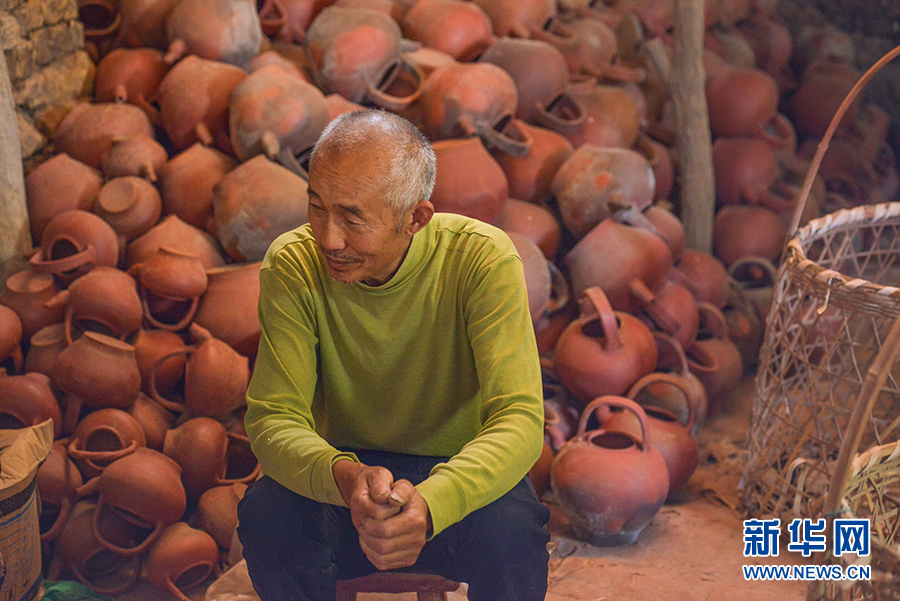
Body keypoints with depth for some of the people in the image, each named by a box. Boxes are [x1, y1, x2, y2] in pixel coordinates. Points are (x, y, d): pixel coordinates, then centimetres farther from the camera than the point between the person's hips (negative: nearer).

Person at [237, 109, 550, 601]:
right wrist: (344, 479, -42)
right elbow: (273, 416, -18)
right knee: (266, 512, -29)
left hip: (459, 473, -1)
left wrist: (431, 503, -47)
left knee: (510, 526, -34)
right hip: (345, 465, 2)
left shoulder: (482, 259, -20)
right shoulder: (293, 265, -15)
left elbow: (520, 418, -26)